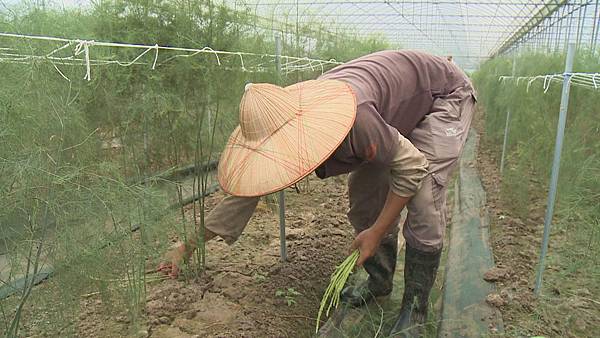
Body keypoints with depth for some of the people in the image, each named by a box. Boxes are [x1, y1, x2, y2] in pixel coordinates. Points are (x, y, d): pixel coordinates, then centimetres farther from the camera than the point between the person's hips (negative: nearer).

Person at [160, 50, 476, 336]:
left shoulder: (350, 117, -44)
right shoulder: (277, 122, -20)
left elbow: (411, 165, -29)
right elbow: (243, 191, -10)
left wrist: (376, 232, -21)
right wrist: (189, 245, -7)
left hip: (444, 94, -6)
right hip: (395, 102, 7)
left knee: (423, 203, -18)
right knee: (364, 195, 2)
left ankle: (415, 310, 1)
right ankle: (379, 281, 23)